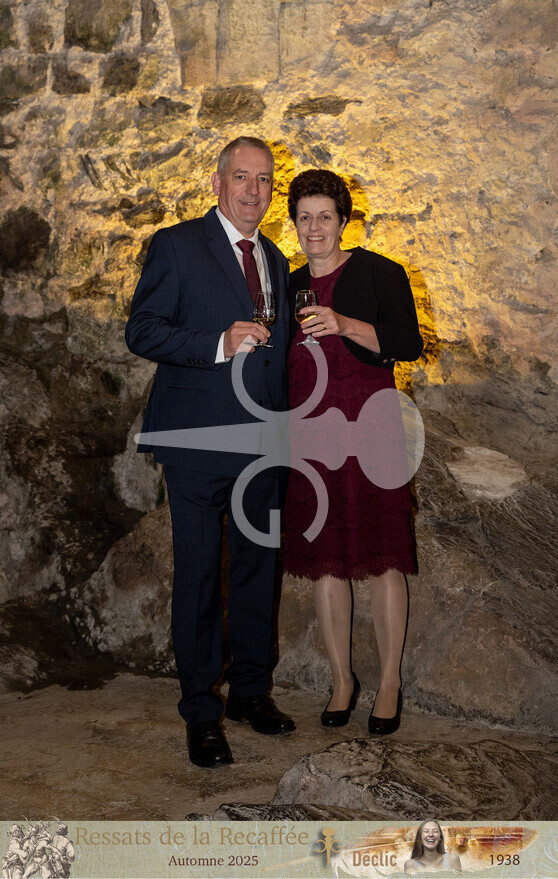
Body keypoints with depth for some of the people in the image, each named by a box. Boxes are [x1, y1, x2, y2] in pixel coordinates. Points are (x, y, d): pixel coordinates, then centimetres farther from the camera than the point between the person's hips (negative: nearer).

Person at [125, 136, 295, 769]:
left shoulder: (275, 260, 17)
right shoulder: (177, 246, -2)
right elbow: (142, 331, -9)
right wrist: (218, 345, -21)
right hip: (200, 440, -6)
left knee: (258, 568, 13)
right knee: (198, 574, 1)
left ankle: (252, 691, 29)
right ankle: (201, 712, 15)